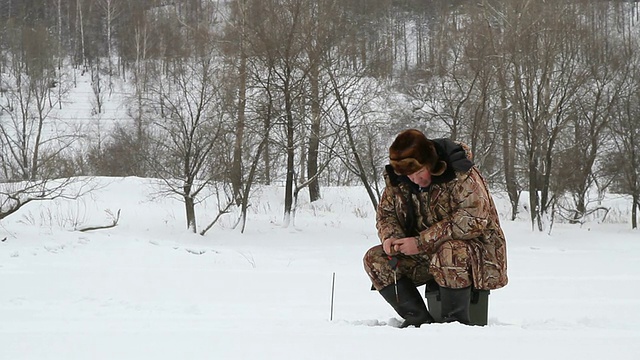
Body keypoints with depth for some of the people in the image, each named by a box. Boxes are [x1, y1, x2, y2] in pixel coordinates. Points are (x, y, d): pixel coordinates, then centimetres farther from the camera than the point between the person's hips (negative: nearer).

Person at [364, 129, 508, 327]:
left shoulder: (461, 174, -22)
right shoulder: (397, 178, -2)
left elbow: (472, 221, -29)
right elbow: (385, 212, 10)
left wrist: (421, 242, -30)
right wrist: (390, 237, -15)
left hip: (475, 248, -7)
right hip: (426, 255, 7)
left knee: (448, 255, -40)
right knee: (375, 259, -9)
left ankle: (456, 322, -22)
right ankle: (418, 318, -8)